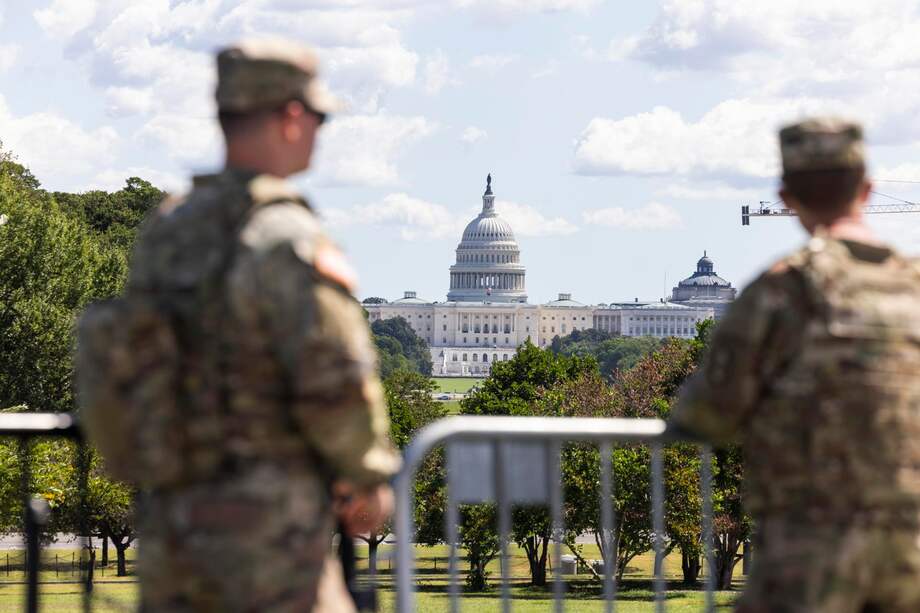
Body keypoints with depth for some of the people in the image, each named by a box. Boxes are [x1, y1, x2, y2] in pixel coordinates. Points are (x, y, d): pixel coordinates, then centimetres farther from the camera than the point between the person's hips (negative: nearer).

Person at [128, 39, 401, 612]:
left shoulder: (165, 230, 9)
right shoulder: (287, 238, -15)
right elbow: (337, 383, -20)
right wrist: (371, 477, -4)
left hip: (172, 521, 7)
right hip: (269, 525, -7)